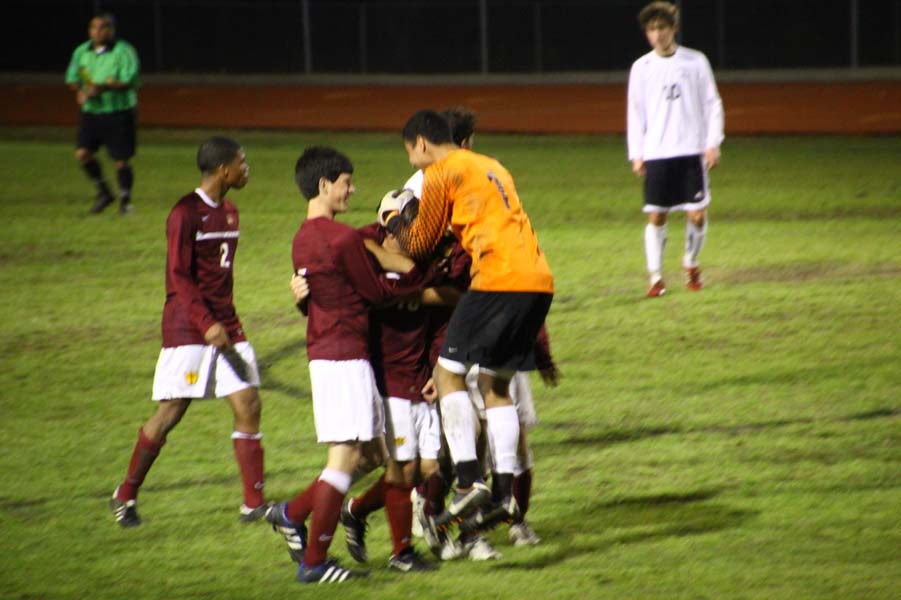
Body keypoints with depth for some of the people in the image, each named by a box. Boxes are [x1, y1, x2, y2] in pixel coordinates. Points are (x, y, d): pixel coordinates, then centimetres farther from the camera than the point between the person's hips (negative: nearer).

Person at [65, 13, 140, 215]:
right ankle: (103, 192, 14)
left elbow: (130, 81, -17)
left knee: (121, 160, -2)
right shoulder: (81, 52, 9)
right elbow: (72, 77, 13)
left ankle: (125, 200, 18)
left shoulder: (124, 52, -8)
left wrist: (104, 87, -29)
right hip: (91, 113, 5)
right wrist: (81, 90, -9)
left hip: (119, 113, -5)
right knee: (83, 153, -6)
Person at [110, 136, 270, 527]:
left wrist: (227, 323, 19)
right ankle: (126, 495, 12)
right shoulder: (186, 214, -12)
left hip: (224, 325, 7)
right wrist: (207, 324, -22)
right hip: (187, 326, -7)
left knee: (248, 406, -3)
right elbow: (179, 276, -16)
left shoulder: (228, 213, 13)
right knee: (171, 412, -4)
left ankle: (254, 504, 1)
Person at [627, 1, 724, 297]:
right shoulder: (641, 68, 6)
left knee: (697, 213, -3)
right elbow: (635, 113, 9)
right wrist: (636, 154, 3)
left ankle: (691, 265, 22)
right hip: (656, 153, 1)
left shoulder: (696, 62, 3)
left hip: (691, 151, -1)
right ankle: (656, 277, 5)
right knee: (656, 216, -3)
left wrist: (713, 144, -1)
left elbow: (712, 104, 6)